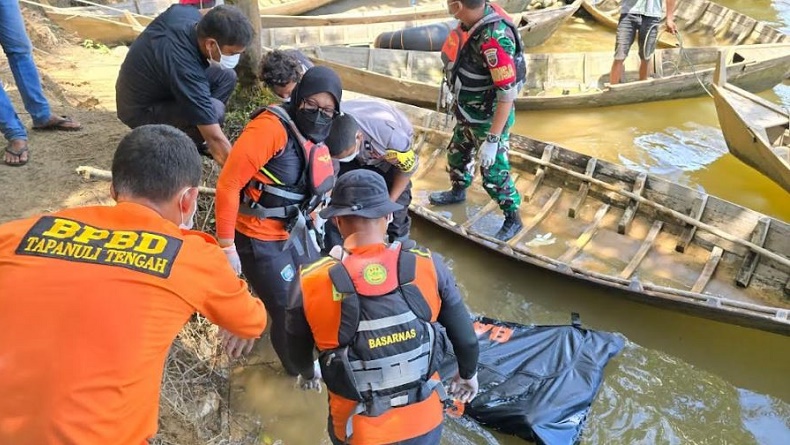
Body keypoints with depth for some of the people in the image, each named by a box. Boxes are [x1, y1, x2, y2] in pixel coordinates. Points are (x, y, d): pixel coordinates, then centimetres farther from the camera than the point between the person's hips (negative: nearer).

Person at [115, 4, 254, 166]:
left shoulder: (187, 12, -17)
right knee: (214, 110, -31)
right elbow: (216, 140, -37)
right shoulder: (184, 68, -38)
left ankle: (193, 138, 7)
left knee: (226, 76, -3)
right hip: (140, 109, -8)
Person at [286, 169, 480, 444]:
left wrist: (307, 374, 22)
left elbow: (298, 351, -1)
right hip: (425, 421, 1)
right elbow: (465, 336, -6)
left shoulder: (311, 284, -21)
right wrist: (468, 374, 16)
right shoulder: (428, 265, -19)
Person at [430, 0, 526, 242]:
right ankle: (458, 191, 54)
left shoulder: (495, 38, -34)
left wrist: (492, 140, -29)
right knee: (457, 154, 27)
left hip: (489, 120, -8)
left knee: (493, 174, 6)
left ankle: (513, 219, 28)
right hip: (468, 114, 9)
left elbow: (507, 94, -31)